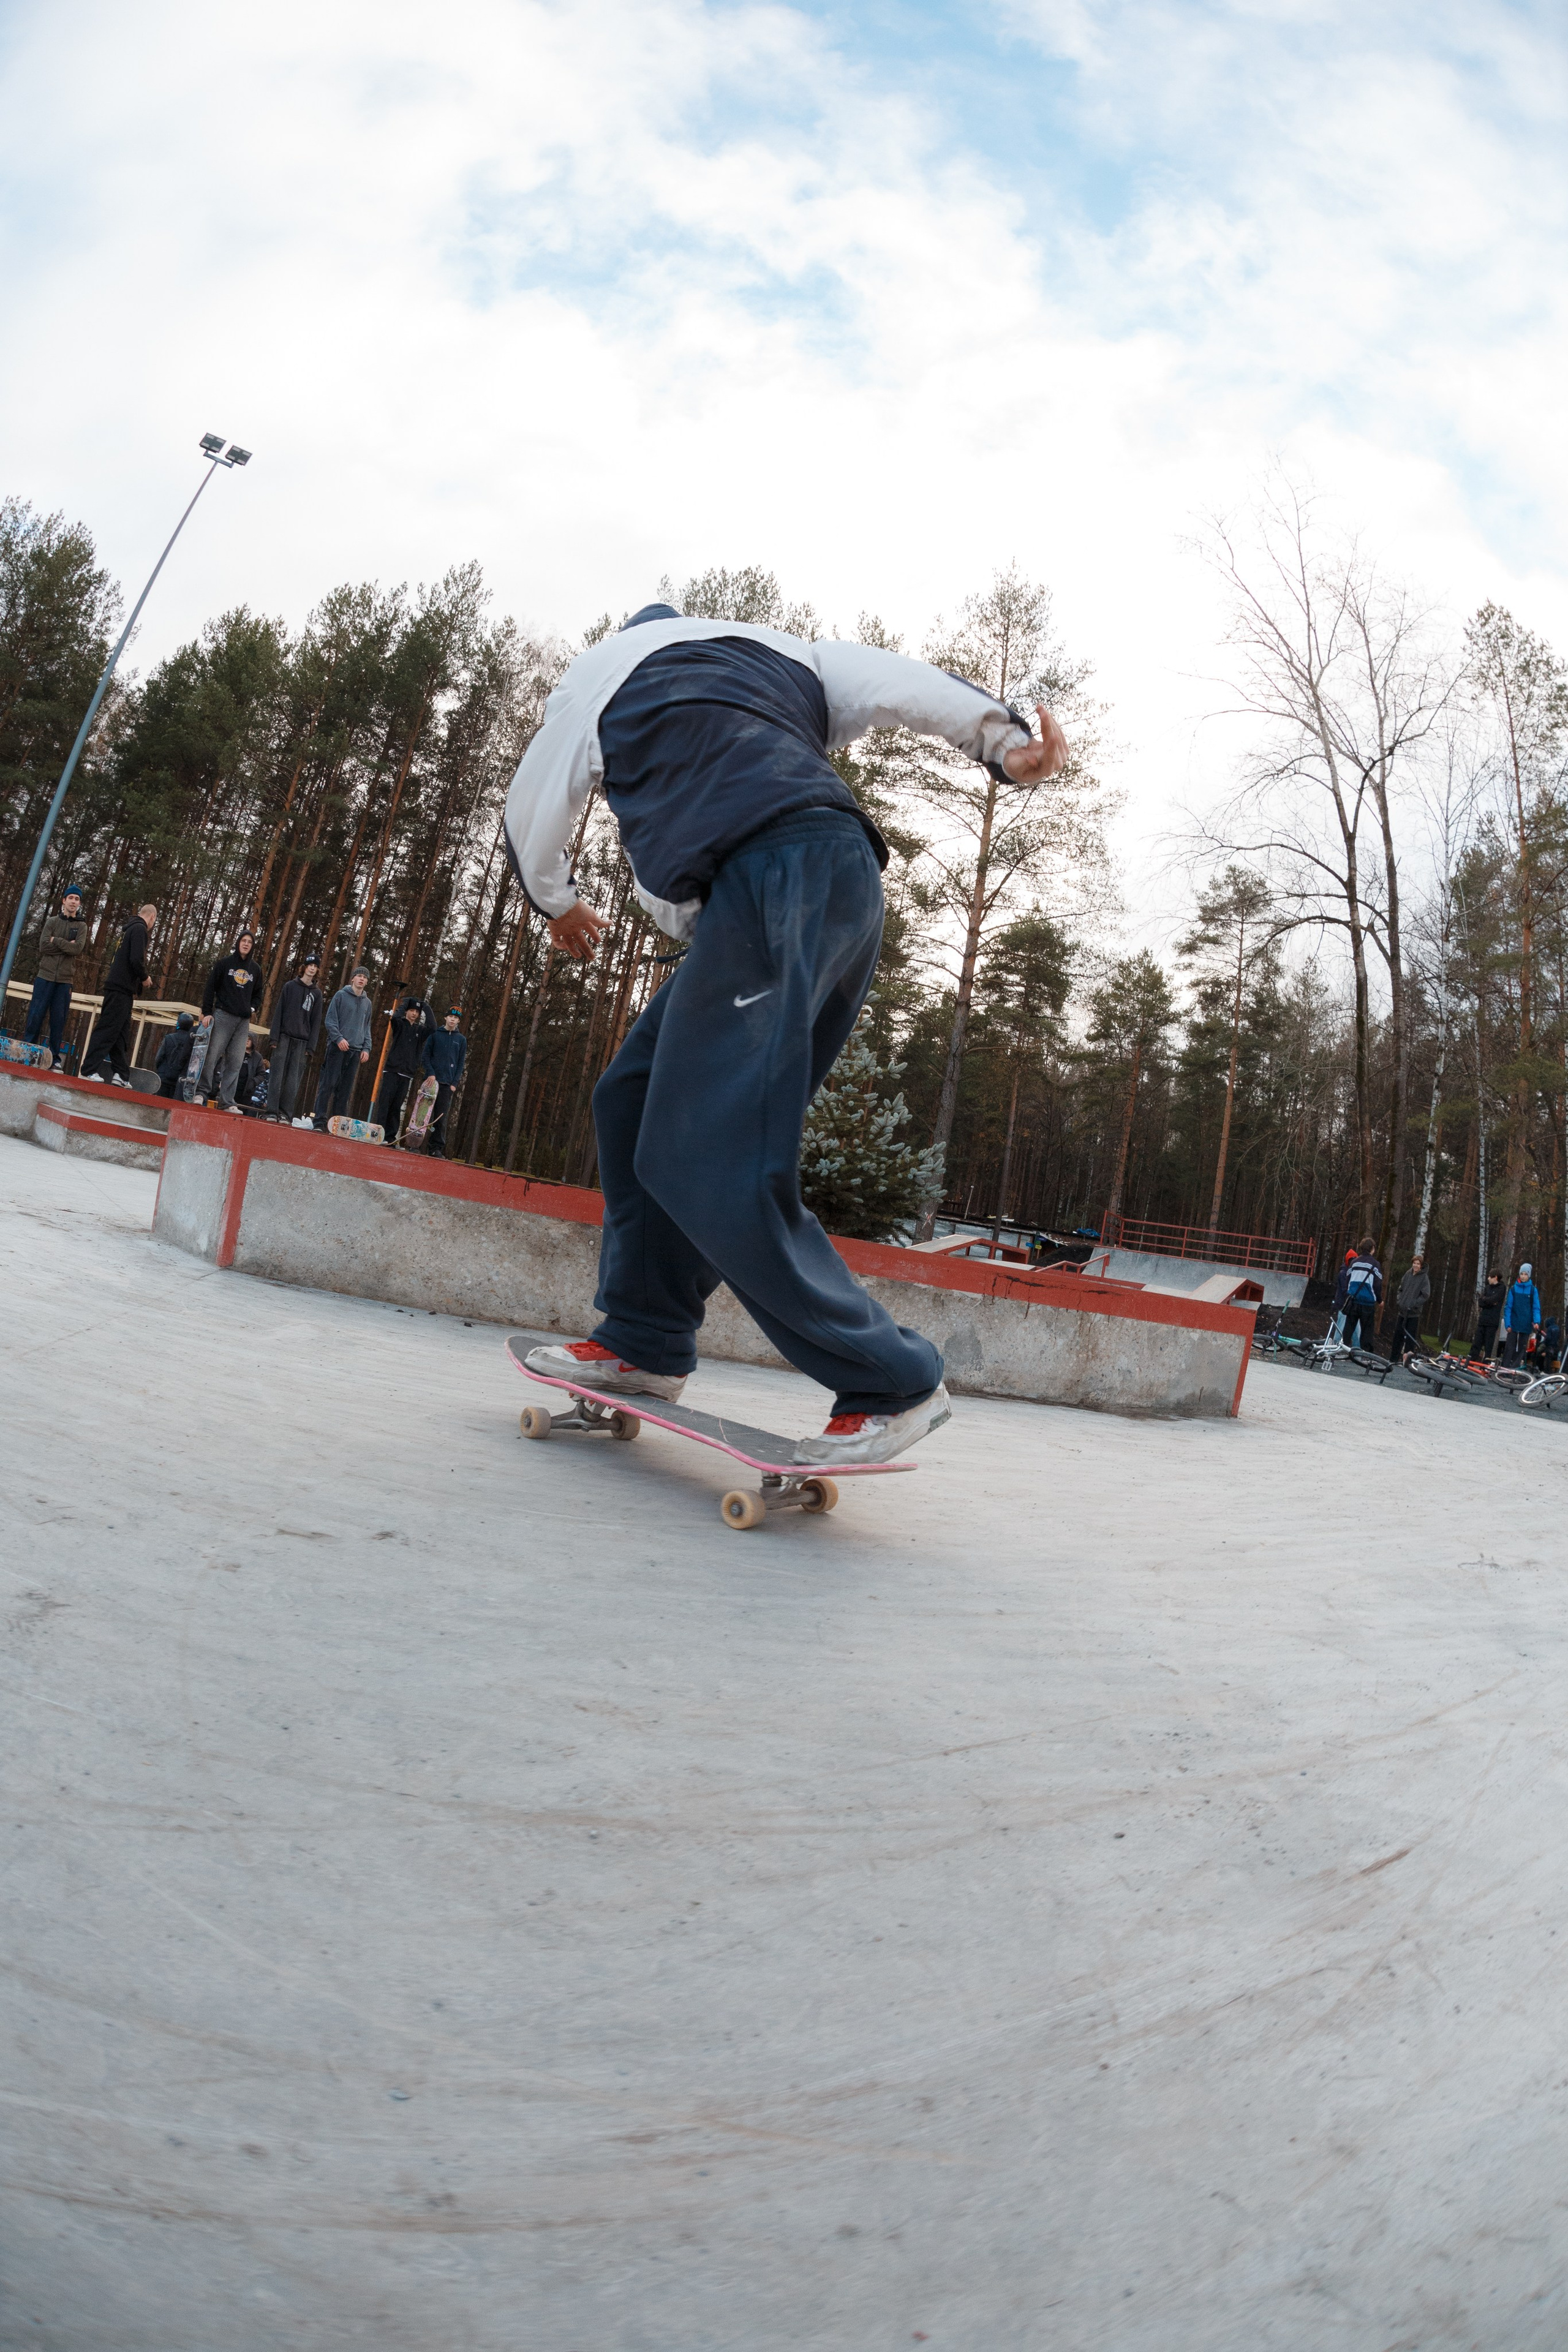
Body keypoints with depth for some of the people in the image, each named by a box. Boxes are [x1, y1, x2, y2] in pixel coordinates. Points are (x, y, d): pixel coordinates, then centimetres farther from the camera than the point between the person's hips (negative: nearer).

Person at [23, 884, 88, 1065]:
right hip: (45, 976, 0)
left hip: (64, 980, 0)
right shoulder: (53, 921, 8)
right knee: (36, 1016, -3)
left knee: (59, 1020, 0)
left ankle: (54, 1057, 3)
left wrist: (56, 941, -8)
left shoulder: (82, 927, 9)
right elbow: (43, 946, -6)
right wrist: (67, 946, -9)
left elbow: (78, 949, -9)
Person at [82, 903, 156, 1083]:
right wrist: (144, 978, -3)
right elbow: (136, 960, -21)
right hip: (122, 988, -10)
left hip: (118, 987, 10)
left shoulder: (130, 928, 20)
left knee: (119, 1033, 9)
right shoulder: (139, 929, -9)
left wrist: (136, 988, 14)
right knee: (108, 1029, -10)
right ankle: (90, 1070, -13)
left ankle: (121, 1075, 10)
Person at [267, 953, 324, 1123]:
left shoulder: (317, 993, 10)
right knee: (277, 1075, -4)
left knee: (293, 1080, -2)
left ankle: (285, 1114, 0)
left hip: (302, 1042, 1)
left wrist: (311, 1047, -1)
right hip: (284, 1037, -1)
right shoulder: (290, 986, 6)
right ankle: (272, 1111, -4)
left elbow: (316, 1022, 7)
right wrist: (275, 1037, -5)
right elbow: (279, 1012, 3)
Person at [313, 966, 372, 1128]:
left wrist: (366, 1048, 8)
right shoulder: (341, 996, 2)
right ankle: (320, 1120, -8)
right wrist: (339, 1038, -16)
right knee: (329, 1084, -8)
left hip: (356, 1051, 5)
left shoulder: (367, 1003, 17)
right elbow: (330, 1020, -3)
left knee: (346, 1090, 4)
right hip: (337, 1047, -5)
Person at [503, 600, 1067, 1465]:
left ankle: (893, 1383, -12)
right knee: (635, 1098, 15)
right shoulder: (778, 652, 33)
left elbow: (534, 811, 29)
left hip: (769, 882, -8)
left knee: (707, 1158, -13)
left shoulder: (607, 663, 22)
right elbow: (894, 681, 16)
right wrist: (1003, 736, 2)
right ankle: (644, 1339, 19)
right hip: (846, 883, 8)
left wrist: (558, 903, 48)